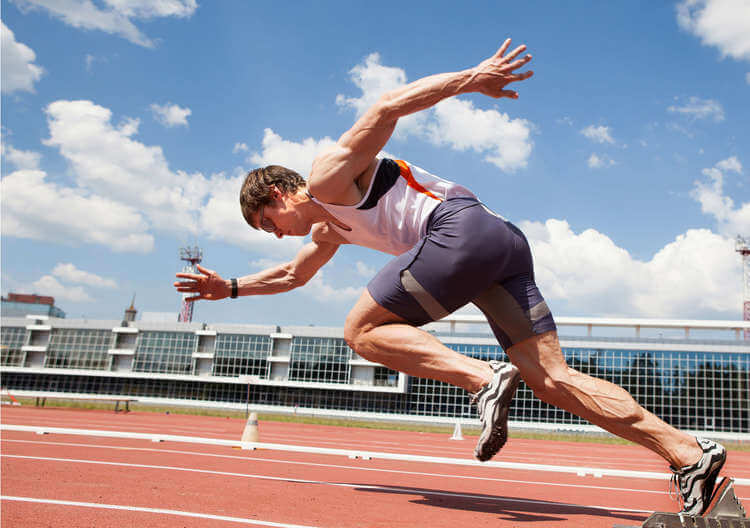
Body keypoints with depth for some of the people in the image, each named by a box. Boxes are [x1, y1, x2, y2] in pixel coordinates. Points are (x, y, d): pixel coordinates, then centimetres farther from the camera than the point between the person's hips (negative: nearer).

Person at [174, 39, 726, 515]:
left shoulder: (327, 176, 6)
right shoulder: (331, 227, 33)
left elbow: (386, 107, -5)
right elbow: (294, 274, 49)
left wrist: (471, 78, -11)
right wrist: (231, 287, 45)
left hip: (462, 228, -9)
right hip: (506, 243, 9)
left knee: (362, 329, -3)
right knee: (552, 378, -1)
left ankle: (483, 377, -19)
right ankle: (689, 453, -6)